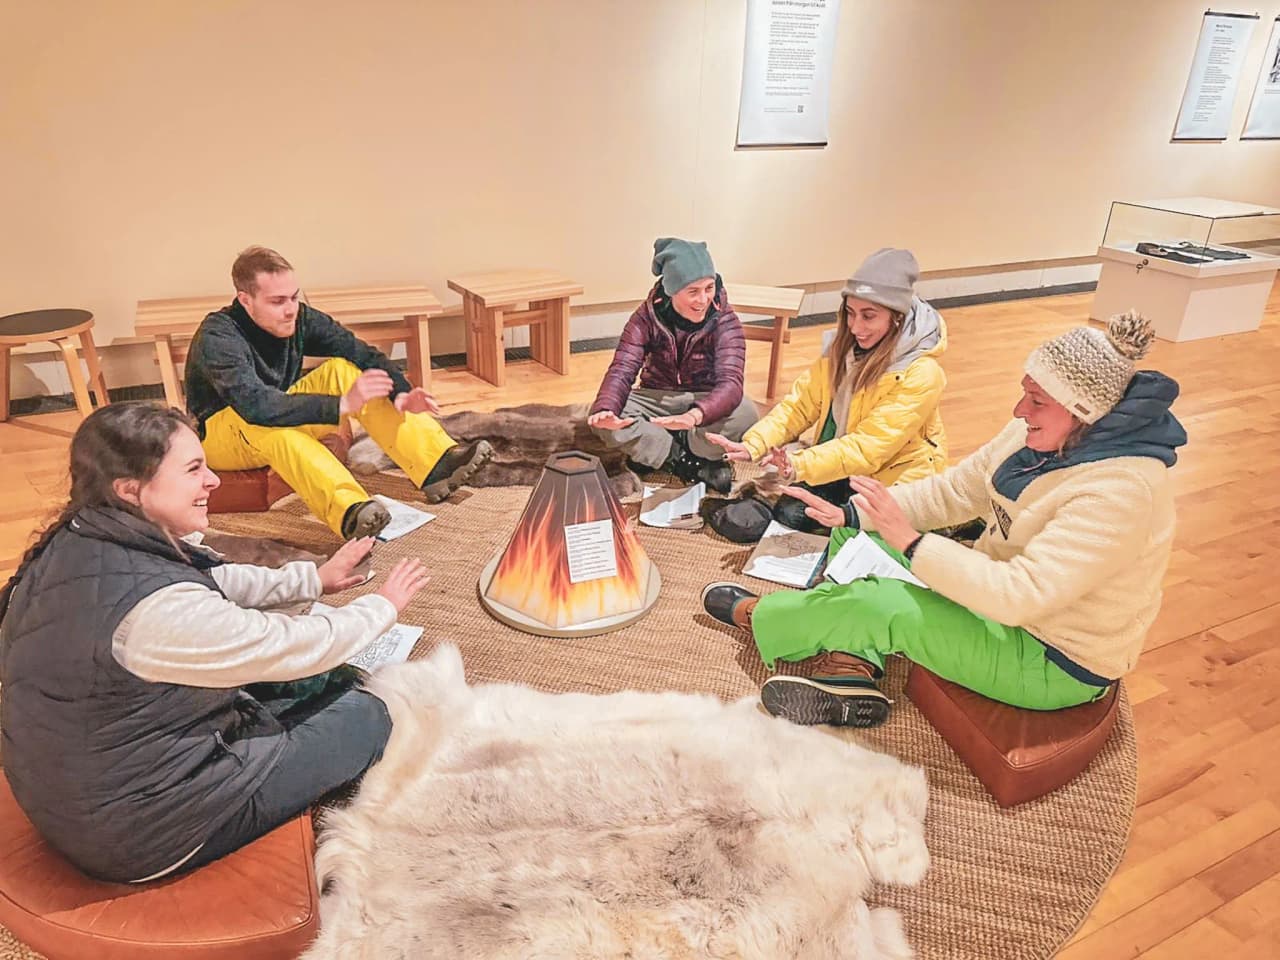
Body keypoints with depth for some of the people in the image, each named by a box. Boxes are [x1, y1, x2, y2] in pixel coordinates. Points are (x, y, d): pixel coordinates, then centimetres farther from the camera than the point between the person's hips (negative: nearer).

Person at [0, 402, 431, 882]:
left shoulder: (72, 547, -7)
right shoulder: (158, 606, -35)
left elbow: (212, 582, 9)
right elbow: (306, 647, -21)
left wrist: (314, 577, 15)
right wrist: (385, 604, -3)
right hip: (143, 834, -9)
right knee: (366, 716, 3)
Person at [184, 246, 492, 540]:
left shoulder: (299, 318, -11)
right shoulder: (217, 338, -28)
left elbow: (365, 356, -13)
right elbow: (257, 405, -43)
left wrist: (403, 394, -33)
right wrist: (343, 405, -50)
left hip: (284, 416, 5)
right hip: (219, 432, -5)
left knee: (344, 369, -18)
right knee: (266, 423, -40)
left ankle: (437, 464, -32)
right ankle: (349, 513, -62)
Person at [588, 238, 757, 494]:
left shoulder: (725, 321, -18)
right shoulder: (647, 316, -13)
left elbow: (730, 382, -32)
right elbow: (622, 369, -21)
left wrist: (695, 416, -55)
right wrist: (605, 410, -45)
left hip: (704, 402, -1)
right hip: (656, 399, 1)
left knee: (744, 413, -34)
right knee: (599, 417, -27)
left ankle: (653, 453, -14)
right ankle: (695, 466, -18)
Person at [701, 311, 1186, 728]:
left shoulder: (1119, 493, -31)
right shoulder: (1040, 434, -6)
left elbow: (1019, 595, -36)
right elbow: (952, 490, -1)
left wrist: (908, 541, -35)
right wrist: (849, 514, -12)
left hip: (1054, 664, -8)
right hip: (1001, 588, 9)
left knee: (879, 604, -22)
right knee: (854, 539, 2)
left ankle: (755, 615, 5)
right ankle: (851, 672, -11)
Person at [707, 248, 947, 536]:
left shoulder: (921, 375, -23)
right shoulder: (844, 347, -3)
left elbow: (868, 447, -29)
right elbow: (800, 404, -7)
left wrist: (800, 465, -41)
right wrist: (753, 446, -22)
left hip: (892, 481, -5)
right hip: (839, 466, 5)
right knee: (786, 514, -13)